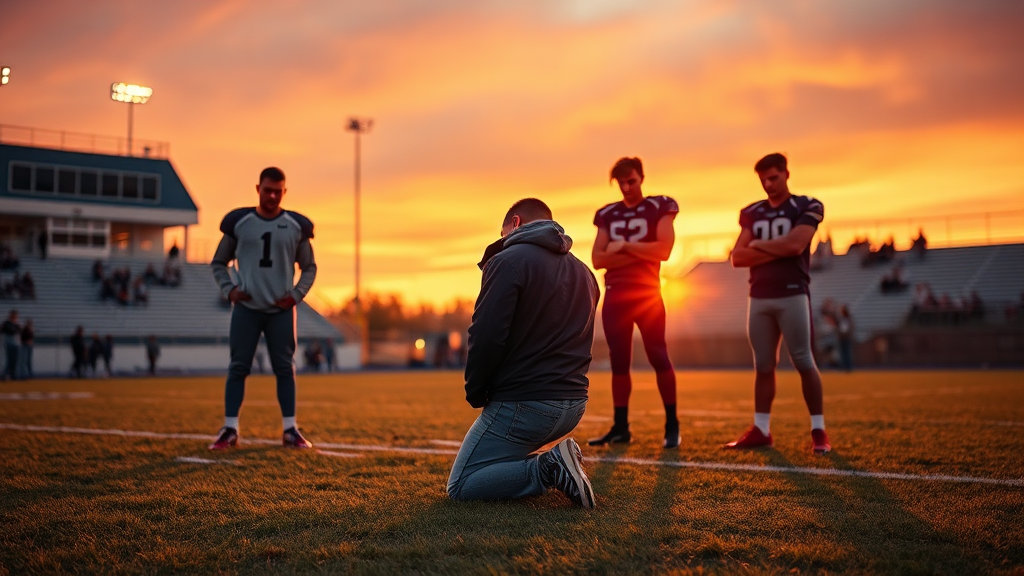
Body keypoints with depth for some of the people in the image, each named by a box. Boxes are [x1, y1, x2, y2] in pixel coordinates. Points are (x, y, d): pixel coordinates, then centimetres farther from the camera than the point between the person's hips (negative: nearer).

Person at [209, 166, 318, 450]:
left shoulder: (296, 226, 4)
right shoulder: (239, 222, 3)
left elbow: (309, 267, 13)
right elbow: (219, 262, 12)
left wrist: (296, 294, -2)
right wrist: (228, 289, -3)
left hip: (281, 310, 0)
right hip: (246, 309, 0)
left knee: (285, 369, 2)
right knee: (238, 368, 0)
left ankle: (290, 429, 9)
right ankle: (230, 429, 6)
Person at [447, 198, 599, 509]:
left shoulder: (509, 260, -10)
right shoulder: (584, 272, 16)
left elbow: (486, 336, -17)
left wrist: (475, 393, -4)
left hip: (522, 406, -8)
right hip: (574, 404, 8)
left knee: (460, 488, 0)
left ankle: (549, 469, -17)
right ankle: (557, 467, 4)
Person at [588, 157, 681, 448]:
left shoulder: (660, 207, 1)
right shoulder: (607, 214, 11)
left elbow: (663, 250, -12)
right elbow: (598, 260, 2)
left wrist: (624, 245, -7)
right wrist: (640, 254, -9)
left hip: (647, 294, -4)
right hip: (615, 296, 4)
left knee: (659, 358, -3)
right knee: (619, 362, 5)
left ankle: (672, 425, 4)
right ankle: (620, 427, 9)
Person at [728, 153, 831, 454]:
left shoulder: (807, 207, 0)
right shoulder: (752, 213, 13)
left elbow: (795, 245, -15)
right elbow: (738, 257, 3)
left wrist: (759, 244, -2)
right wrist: (778, 250, -7)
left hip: (792, 294, -5)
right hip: (759, 297, 5)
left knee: (803, 362, -5)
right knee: (763, 366, 8)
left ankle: (818, 430, 1)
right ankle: (760, 430, 12)